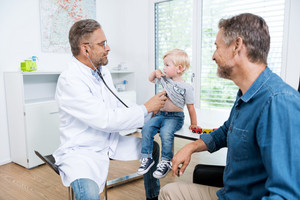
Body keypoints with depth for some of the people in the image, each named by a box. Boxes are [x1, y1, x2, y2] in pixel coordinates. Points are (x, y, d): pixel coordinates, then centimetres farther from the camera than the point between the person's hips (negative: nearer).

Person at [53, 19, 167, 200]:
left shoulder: (102, 71, 4)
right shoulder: (69, 81, -22)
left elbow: (118, 108, 8)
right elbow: (106, 120, -28)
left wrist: (151, 115, -3)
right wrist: (146, 109, -19)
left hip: (111, 142, 8)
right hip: (81, 150, -7)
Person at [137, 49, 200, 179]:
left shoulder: (186, 87, -4)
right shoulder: (165, 80, 12)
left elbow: (190, 107, -2)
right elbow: (151, 79, 29)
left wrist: (193, 124, -3)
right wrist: (155, 72, 10)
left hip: (175, 117, -5)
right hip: (161, 114, 6)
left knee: (166, 132, -32)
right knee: (146, 128, -19)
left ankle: (166, 161, -13)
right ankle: (147, 158, -6)